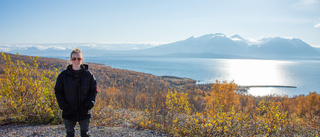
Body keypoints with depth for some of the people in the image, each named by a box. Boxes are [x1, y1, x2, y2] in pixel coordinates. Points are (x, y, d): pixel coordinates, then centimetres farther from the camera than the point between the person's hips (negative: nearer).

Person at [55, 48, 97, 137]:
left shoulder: (88, 75, -2)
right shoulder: (64, 75, -2)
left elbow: (93, 90, 5)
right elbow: (58, 91, 4)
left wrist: (90, 103, -10)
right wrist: (63, 104, -9)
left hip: (84, 112, 0)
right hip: (68, 112, 0)